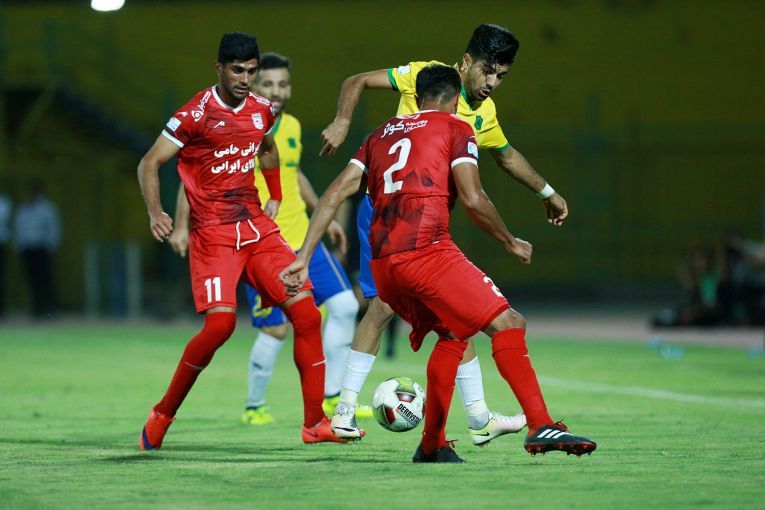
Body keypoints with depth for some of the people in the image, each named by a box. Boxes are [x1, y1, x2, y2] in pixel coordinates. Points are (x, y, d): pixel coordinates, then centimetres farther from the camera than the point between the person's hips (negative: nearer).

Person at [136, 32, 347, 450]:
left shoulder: (262, 111, 8)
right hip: (213, 234, -6)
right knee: (221, 321, -22)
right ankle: (162, 415, -3)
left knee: (305, 312, -5)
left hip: (258, 227, 6)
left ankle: (315, 423, 2)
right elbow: (149, 163, -7)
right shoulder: (196, 114, -11)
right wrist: (155, 213, -19)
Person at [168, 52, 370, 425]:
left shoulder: (292, 127, 8)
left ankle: (331, 397, 10)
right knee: (275, 330, -9)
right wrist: (182, 225, -18)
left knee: (345, 305, -1)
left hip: (301, 239, 7)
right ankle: (254, 407, 12)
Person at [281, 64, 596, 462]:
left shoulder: (382, 135, 26)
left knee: (453, 334, 25)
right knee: (507, 323, -7)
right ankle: (541, 426, -23)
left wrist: (304, 258, 14)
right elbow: (473, 200, -4)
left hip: (382, 264, 7)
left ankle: (432, 444, 23)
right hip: (427, 249, -7)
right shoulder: (456, 130, 9)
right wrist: (510, 243, 11)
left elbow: (334, 194, 17)